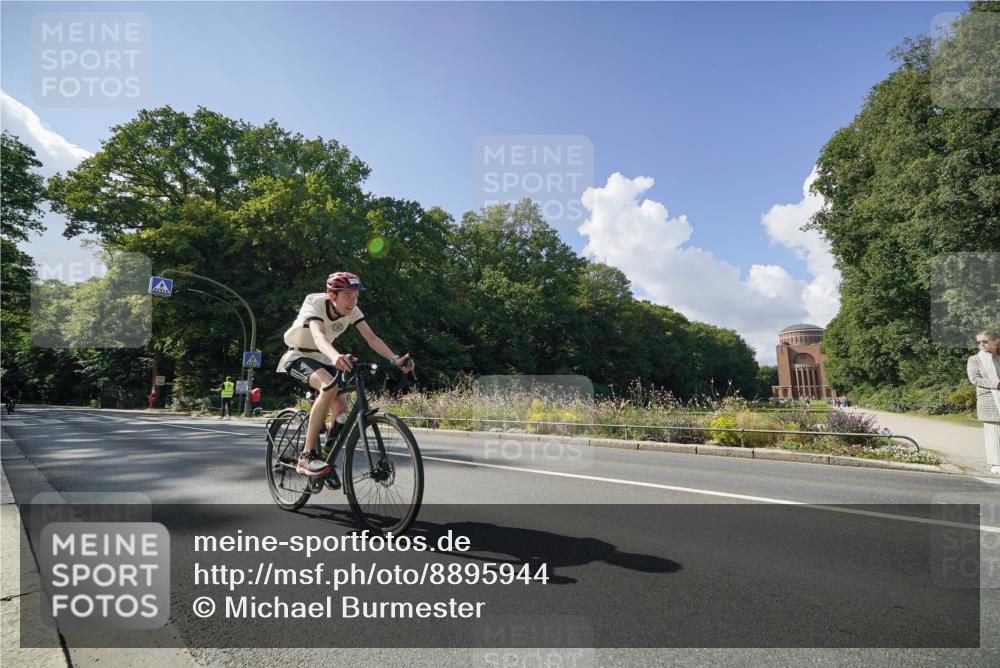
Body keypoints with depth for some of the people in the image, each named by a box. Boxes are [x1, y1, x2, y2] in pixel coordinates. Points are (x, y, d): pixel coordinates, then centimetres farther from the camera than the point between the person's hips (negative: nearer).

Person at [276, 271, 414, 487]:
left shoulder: (353, 311, -11)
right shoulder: (315, 302, -27)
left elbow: (371, 338, -20)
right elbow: (318, 336, -44)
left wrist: (395, 359, -37)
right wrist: (336, 356, -65)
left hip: (322, 358, 6)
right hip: (298, 356, -6)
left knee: (341, 408, -10)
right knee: (329, 385, -34)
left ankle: (327, 461, 14)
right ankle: (307, 455, -26)